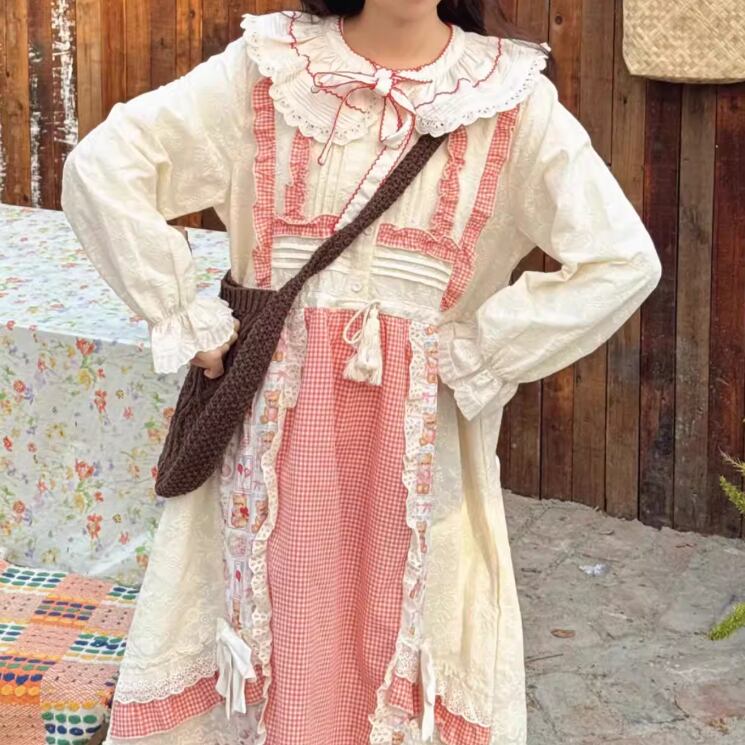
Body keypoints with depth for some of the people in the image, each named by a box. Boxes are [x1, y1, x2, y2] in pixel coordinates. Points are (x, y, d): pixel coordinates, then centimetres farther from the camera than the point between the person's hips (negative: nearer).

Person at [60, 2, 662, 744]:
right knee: (276, 642, 8)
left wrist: (471, 354, -9)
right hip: (278, 419, 1)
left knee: (410, 656, 7)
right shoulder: (266, 67, -1)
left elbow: (623, 260, -8)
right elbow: (100, 167, -3)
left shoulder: (512, 97, -3)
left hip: (421, 437, 0)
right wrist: (188, 319, -7)